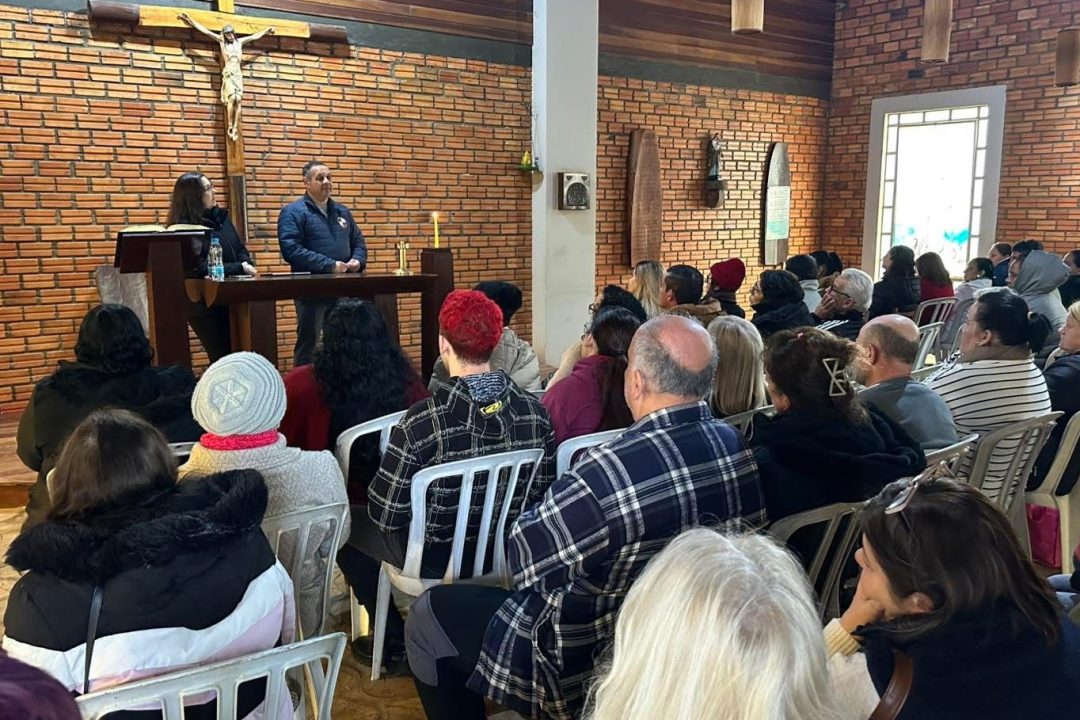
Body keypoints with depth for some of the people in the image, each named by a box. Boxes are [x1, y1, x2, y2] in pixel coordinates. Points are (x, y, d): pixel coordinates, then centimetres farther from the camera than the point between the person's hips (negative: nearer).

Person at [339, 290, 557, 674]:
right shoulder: (534, 411, -15)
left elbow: (386, 514, -20)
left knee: (346, 523, 22)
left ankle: (395, 645, 26)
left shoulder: (422, 420, -29)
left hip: (436, 559, -5)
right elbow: (543, 491, -3)